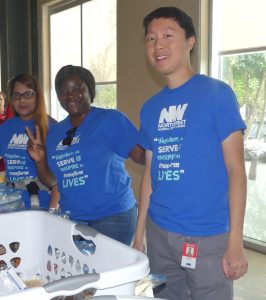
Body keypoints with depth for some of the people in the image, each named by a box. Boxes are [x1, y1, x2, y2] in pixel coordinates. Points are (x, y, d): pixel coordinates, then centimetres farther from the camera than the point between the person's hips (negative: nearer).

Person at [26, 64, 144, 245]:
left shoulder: (111, 119, -6)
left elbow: (142, 156, -14)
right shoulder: (55, 132, 11)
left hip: (112, 216, -5)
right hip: (71, 218, 5)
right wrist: (40, 160, -3)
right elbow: (52, 181, 14)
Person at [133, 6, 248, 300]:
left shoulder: (217, 93, -7)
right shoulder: (150, 108, 7)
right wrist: (139, 234, 12)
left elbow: (236, 169, -9)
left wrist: (236, 243, -12)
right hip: (159, 233, 5)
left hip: (208, 237, -4)